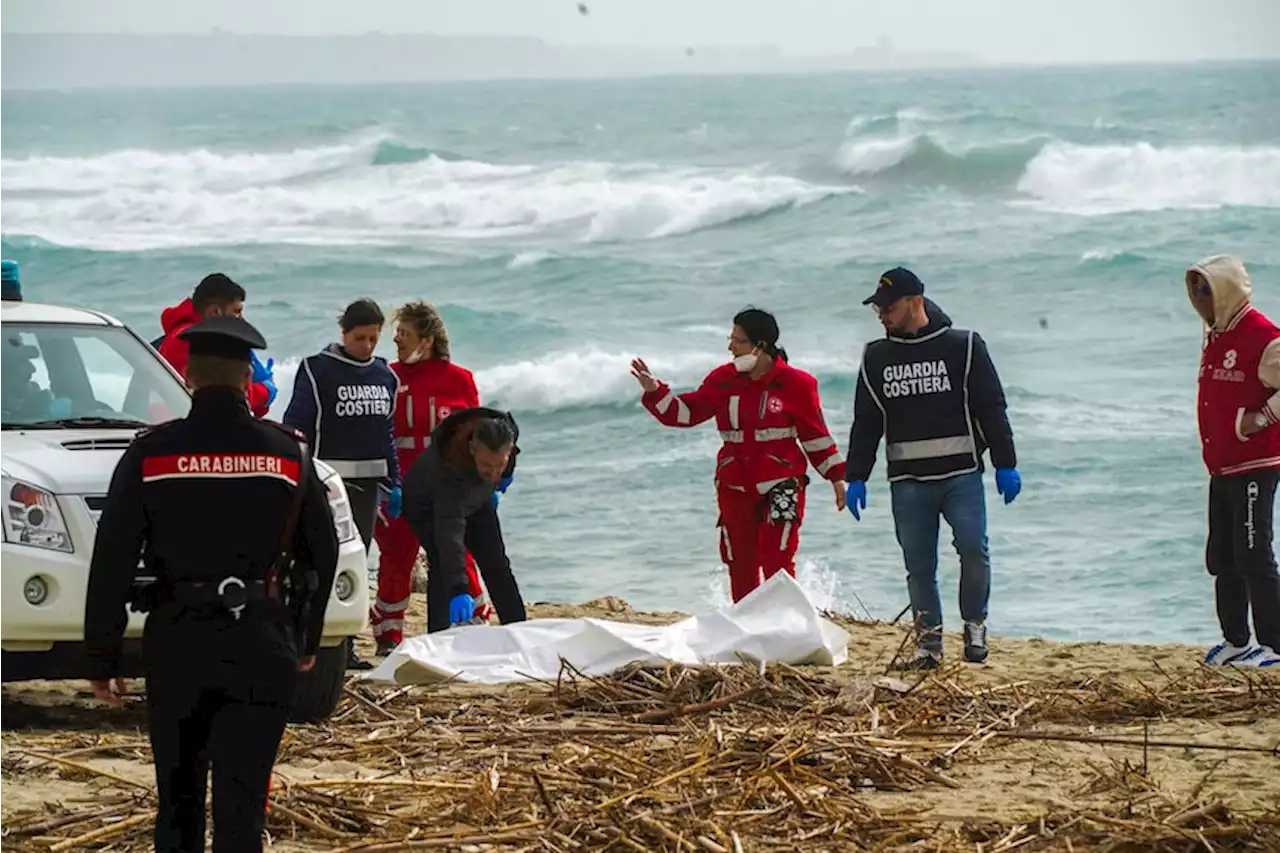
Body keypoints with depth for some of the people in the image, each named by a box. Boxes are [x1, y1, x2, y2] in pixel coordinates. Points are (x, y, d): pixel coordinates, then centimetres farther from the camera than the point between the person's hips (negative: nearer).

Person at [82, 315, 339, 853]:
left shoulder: (151, 454, -3)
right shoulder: (287, 454, 1)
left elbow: (111, 563, -4)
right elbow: (322, 553, 9)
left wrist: (102, 658, 1)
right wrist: (306, 640, 21)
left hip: (175, 645, 0)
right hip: (261, 644, 0)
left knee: (178, 795, 15)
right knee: (241, 799, -1)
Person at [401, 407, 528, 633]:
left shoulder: (507, 432, -31)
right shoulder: (450, 463, -47)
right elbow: (450, 530, -53)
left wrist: (492, 487, 12)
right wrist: (458, 590, -60)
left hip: (476, 500, 6)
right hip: (427, 505, -6)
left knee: (496, 564, 5)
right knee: (442, 564, -23)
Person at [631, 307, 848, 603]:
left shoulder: (794, 384, -5)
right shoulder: (724, 380, 5)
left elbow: (815, 434, 2)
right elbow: (687, 411, 7)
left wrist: (836, 476, 4)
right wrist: (654, 392, -7)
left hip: (781, 486, -4)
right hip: (735, 487, 4)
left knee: (777, 562, -13)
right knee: (740, 566, 8)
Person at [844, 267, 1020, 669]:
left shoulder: (964, 348, 2)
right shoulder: (876, 358, 11)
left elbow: (991, 408, 2)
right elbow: (866, 422, 15)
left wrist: (1005, 466, -2)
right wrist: (856, 478, 11)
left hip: (961, 474, -3)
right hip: (908, 481, 3)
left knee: (973, 549, -16)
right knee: (919, 564, 2)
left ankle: (975, 626, 1)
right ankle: (929, 640, 9)